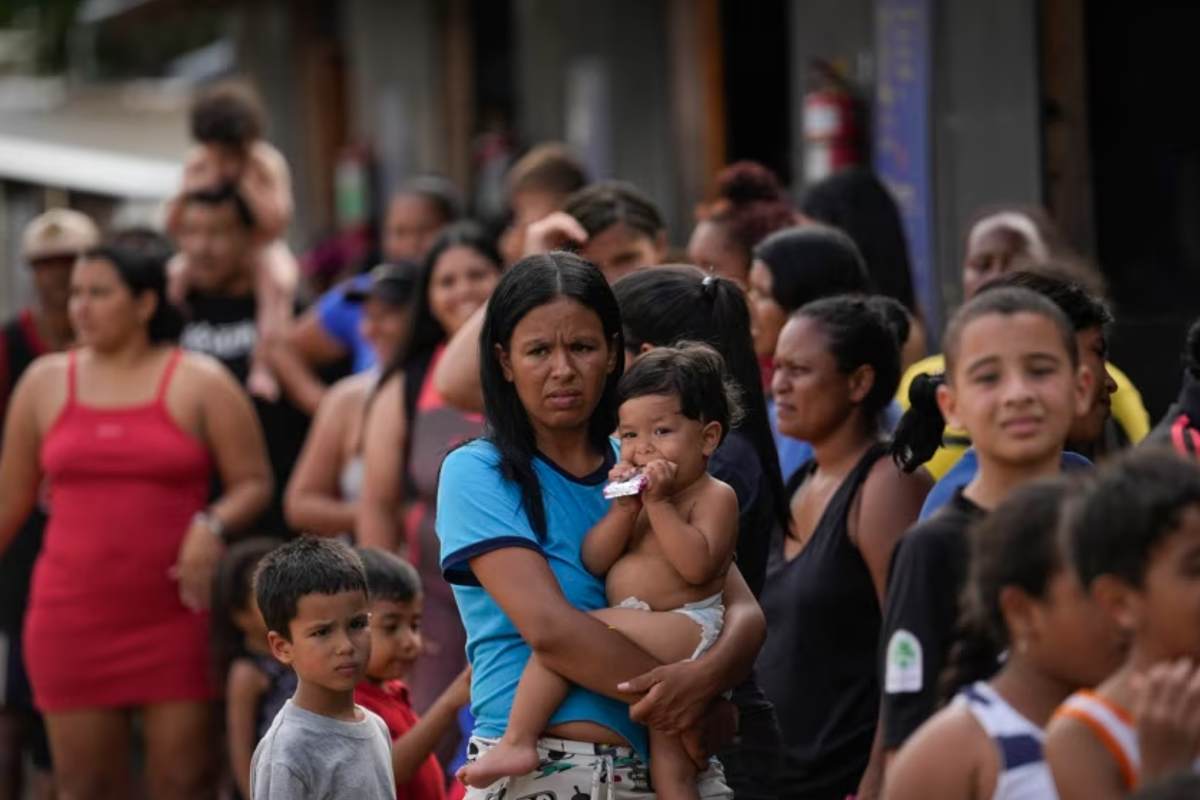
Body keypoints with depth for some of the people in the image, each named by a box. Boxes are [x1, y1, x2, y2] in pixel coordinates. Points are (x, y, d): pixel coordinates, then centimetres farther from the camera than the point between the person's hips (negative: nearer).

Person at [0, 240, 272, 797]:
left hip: (176, 616, -2)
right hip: (73, 619, 2)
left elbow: (254, 483, 0)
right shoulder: (45, 382, 10)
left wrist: (213, 526, -18)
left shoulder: (199, 384, 1)